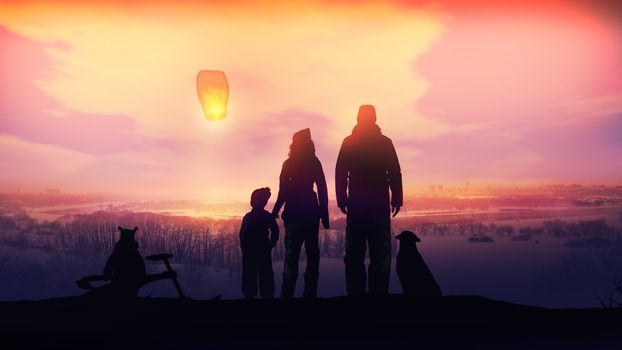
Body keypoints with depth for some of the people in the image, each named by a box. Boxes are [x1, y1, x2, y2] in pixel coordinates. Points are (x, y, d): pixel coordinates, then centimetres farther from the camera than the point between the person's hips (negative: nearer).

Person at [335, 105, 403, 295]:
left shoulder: (348, 142, 6)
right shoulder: (385, 142, 3)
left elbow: (340, 173, 2)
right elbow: (395, 173, -2)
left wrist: (342, 199, 5)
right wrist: (396, 199, 1)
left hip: (356, 205, 2)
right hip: (379, 204, -1)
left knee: (354, 255, 5)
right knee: (380, 255, 0)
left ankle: (355, 292, 4)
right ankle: (378, 292, -5)